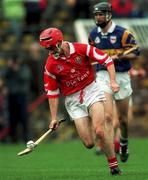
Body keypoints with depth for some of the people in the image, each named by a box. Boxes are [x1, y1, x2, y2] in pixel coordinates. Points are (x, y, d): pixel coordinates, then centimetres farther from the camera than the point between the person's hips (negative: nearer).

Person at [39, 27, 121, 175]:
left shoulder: (82, 49, -10)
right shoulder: (50, 65, -6)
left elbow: (107, 60, -4)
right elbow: (52, 92, 1)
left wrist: (113, 81, -16)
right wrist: (54, 118, 0)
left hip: (91, 90, -1)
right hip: (73, 101, 1)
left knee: (100, 131, -21)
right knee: (89, 143, -8)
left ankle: (113, 164, -5)